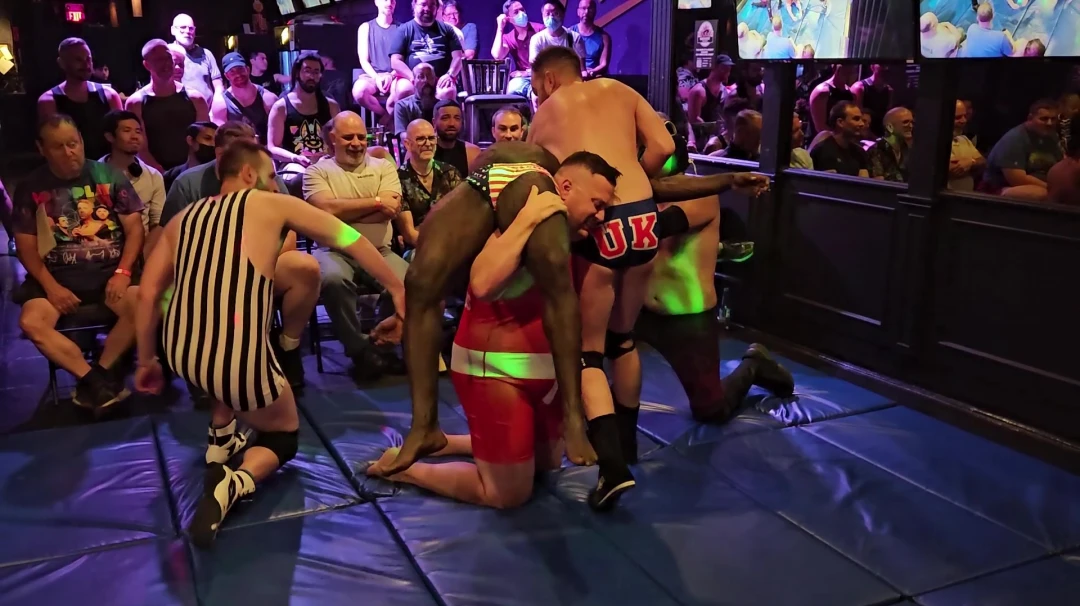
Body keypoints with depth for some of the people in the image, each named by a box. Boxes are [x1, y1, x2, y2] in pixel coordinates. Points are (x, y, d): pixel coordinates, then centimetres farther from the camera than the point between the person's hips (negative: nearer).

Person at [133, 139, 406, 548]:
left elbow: (148, 294, 11)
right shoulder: (272, 205, 5)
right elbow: (349, 240, 8)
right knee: (284, 436, 22)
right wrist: (398, 289, 15)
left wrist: (146, 361, 20)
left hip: (180, 356, 6)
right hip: (239, 363, -5)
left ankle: (221, 441, 33)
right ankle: (232, 485, -9)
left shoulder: (183, 219, 16)